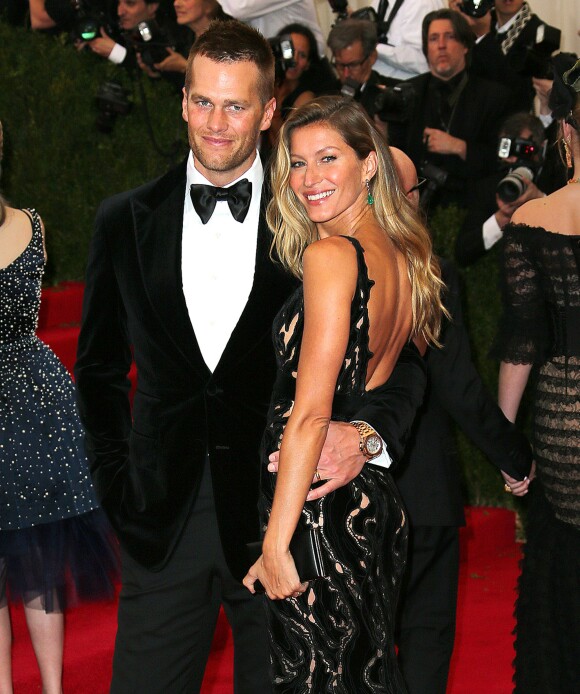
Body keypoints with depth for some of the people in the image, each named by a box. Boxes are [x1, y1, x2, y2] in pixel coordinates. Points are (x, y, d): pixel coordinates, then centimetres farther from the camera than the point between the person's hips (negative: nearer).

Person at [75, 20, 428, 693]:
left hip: (279, 511, -1)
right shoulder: (125, 221, 5)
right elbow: (99, 365, 15)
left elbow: (399, 357, 0)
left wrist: (367, 430, -19)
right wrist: (114, 480, 6)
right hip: (162, 520, 1)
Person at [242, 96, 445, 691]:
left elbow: (311, 411, -20)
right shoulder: (403, 255, 10)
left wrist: (276, 542, -19)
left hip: (320, 509, -9)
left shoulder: (330, 256, -16)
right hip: (379, 500, 9)